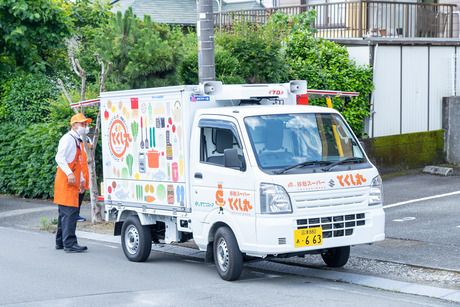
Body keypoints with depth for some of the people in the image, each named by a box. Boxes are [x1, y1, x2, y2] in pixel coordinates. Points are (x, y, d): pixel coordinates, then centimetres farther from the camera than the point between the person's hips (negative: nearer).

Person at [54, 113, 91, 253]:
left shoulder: (78, 141, 20)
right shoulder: (68, 139, -11)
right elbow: (59, 158, -20)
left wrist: (81, 179, 23)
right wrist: (69, 174, -27)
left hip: (72, 181, 10)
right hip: (66, 180, -10)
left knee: (65, 212, 13)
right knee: (69, 211, -13)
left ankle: (60, 242, 19)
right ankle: (69, 244, -14)